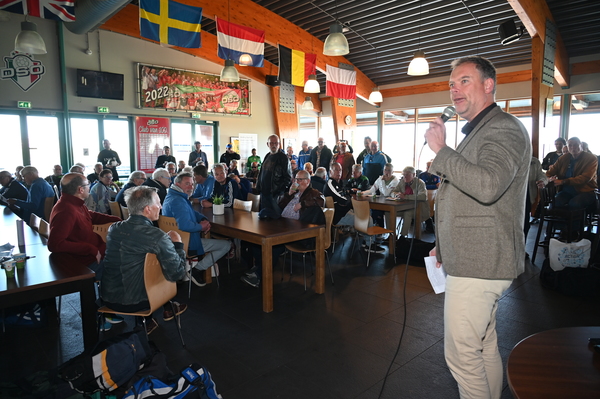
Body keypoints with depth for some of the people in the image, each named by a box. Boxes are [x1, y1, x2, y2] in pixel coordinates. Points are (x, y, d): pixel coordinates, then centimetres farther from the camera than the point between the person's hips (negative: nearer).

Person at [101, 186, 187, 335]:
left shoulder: (114, 228, -3)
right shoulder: (158, 237, -23)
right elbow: (177, 274, -17)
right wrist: (178, 244, -3)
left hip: (106, 298, 6)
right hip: (131, 303, -5)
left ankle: (148, 322, 35)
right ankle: (167, 310, 42)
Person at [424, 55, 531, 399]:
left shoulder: (504, 128, -14)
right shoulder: (478, 132, 20)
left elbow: (488, 186, -33)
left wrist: (441, 150, -22)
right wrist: (445, 246, 24)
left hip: (479, 264, -10)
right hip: (477, 260, 11)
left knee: (461, 353, -2)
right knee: (485, 347, 20)